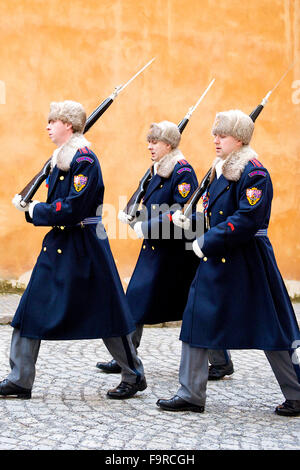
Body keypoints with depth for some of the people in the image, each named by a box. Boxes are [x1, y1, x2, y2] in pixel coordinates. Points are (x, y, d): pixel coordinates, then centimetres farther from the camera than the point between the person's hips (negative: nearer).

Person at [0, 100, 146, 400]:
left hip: (83, 248, -9)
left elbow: (73, 208, -22)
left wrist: (36, 210, -12)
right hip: (58, 244, 9)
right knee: (30, 312, 5)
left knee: (105, 315, 1)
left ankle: (134, 377, 17)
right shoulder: (59, 159, 13)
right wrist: (30, 207, 2)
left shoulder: (84, 159, -15)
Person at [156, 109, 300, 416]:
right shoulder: (219, 170, 13)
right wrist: (189, 220, 1)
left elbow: (247, 220, -22)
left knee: (269, 329, 0)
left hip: (247, 262, -9)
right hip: (216, 260, 9)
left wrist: (207, 243, -21)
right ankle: (191, 395, 12)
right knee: (196, 321, 5)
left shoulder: (253, 173, -14)